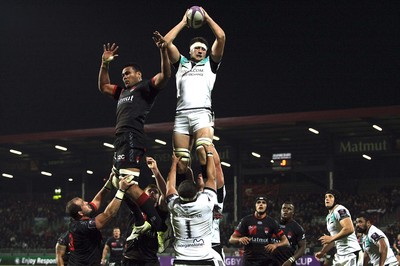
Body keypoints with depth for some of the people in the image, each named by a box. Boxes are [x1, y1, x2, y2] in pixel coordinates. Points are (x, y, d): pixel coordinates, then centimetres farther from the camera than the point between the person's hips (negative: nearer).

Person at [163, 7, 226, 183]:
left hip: (202, 113, -2)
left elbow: (221, 37, 10)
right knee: (181, 161, -6)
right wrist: (183, 22, 23)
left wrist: (207, 18, 20)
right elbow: (166, 42, 16)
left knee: (204, 152, -24)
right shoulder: (181, 63, 26)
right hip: (181, 114, 2)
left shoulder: (210, 63, 22)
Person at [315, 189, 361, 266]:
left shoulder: (340, 210, -12)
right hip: (340, 252, 10)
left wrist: (331, 238, -22)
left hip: (350, 251, -10)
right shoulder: (329, 216, 19)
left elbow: (349, 229, -26)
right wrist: (322, 252, 21)